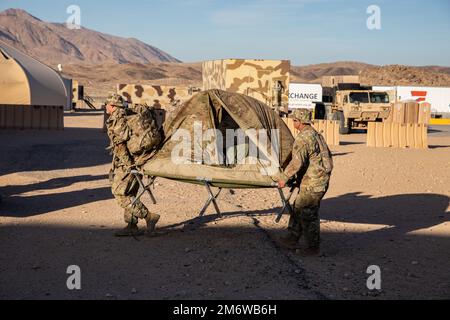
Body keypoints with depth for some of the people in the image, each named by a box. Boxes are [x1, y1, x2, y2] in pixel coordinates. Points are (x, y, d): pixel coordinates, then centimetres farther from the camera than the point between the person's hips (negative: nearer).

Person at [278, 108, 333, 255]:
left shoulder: (303, 138, -17)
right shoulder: (317, 135, 15)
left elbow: (297, 162, -25)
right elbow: (328, 156, 22)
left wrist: (284, 178, -15)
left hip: (312, 182, -10)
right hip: (322, 179, 10)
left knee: (308, 214, -1)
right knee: (298, 209, 17)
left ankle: (313, 247, 7)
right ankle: (292, 239, 25)